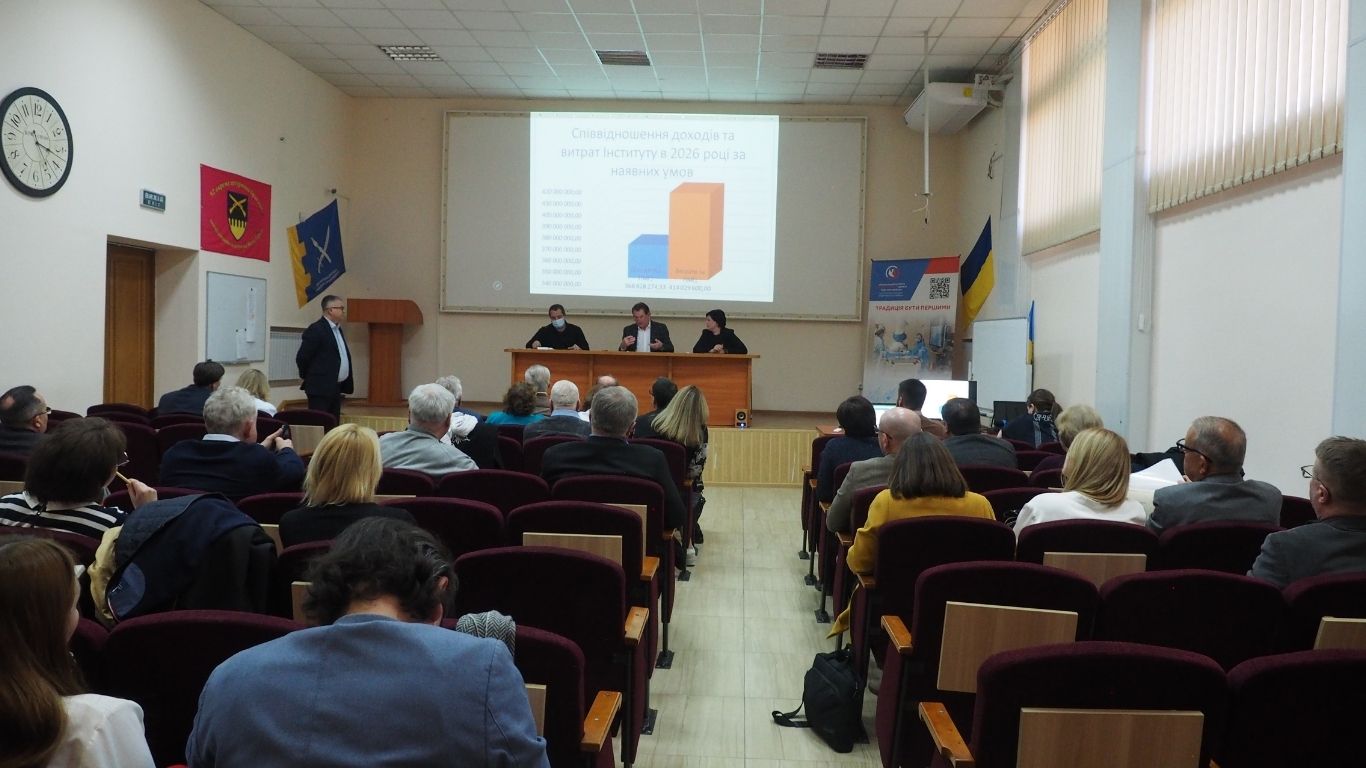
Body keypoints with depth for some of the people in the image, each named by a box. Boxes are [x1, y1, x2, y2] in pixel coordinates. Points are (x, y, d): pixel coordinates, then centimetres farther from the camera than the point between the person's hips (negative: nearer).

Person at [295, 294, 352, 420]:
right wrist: (309, 378, 1)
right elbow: (302, 358, -13)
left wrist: (348, 382, 15)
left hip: (336, 388, 9)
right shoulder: (316, 330, -12)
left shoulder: (337, 329, 16)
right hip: (321, 388, -9)